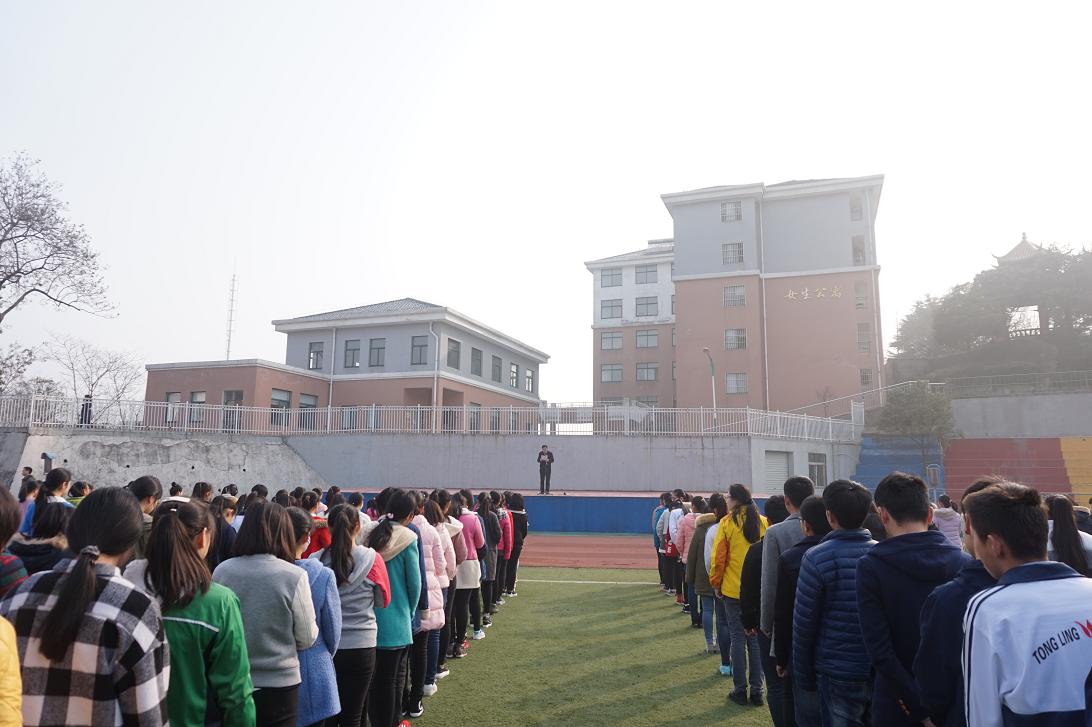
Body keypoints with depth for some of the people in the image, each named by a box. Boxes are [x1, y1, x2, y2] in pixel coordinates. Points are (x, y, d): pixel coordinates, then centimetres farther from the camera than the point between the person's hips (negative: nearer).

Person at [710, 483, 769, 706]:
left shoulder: (727, 523, -10)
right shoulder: (763, 522, -1)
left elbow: (718, 557, -9)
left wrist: (716, 583, 4)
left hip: (733, 589, -3)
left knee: (738, 639, 7)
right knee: (756, 639, 12)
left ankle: (740, 690, 13)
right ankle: (757, 690, 16)